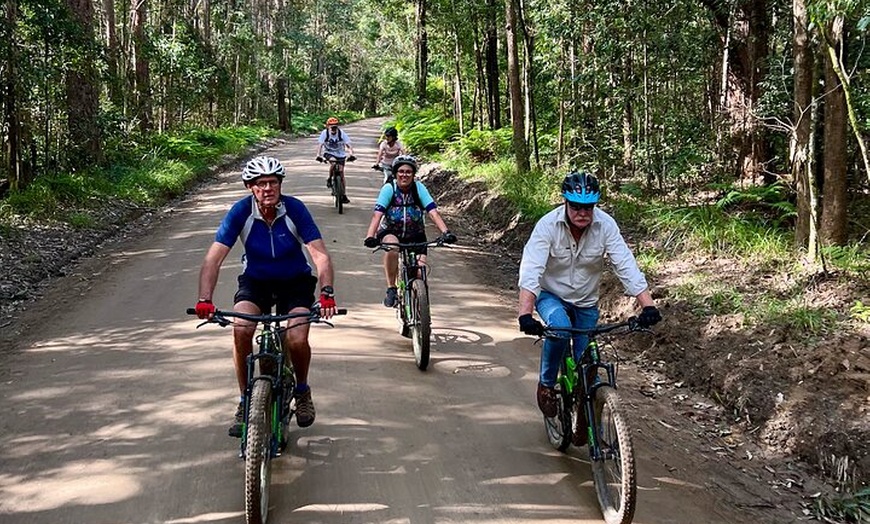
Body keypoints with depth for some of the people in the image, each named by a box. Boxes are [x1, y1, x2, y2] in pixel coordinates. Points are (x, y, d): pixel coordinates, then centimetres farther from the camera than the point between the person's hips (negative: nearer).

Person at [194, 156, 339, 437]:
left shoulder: (295, 209, -22)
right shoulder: (241, 211, -20)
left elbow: (320, 255, -26)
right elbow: (214, 258, -24)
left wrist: (327, 293, -43)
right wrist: (205, 299, -39)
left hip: (295, 281, -1)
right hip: (256, 280, 1)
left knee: (297, 340, -22)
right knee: (241, 329, -26)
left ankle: (302, 390, 12)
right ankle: (245, 401, -6)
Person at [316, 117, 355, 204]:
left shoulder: (341, 133, -17)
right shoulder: (324, 133, -17)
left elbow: (348, 144, -21)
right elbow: (320, 145, -23)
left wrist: (351, 154, -38)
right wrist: (319, 155, -38)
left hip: (340, 155, 1)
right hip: (329, 153, -1)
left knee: (341, 173, -5)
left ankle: (344, 196, 3)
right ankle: (329, 179, -9)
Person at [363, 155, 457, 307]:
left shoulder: (419, 188, -15)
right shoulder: (389, 188, -18)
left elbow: (433, 212, -23)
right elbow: (377, 215, -27)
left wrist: (445, 232, -38)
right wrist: (370, 236, -43)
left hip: (415, 236, 2)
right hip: (390, 232, -1)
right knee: (392, 246, -38)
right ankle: (391, 289, -22)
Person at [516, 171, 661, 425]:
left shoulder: (606, 225, -21)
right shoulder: (548, 225, -26)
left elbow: (627, 267, -24)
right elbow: (530, 272, -34)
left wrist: (648, 306, -38)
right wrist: (525, 315, -48)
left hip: (586, 302, 3)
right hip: (551, 296, -2)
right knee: (559, 327, -33)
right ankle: (546, 384, -10)